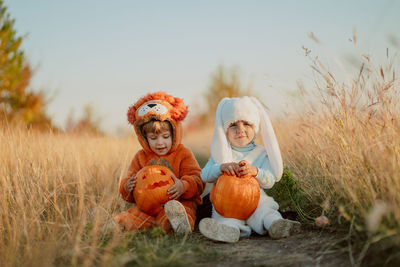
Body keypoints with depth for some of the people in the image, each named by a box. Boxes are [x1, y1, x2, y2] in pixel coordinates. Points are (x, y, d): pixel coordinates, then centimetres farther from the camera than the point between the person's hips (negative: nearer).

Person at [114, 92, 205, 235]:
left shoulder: (183, 154, 6)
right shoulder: (141, 157, 16)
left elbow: (197, 180, -3)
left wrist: (183, 186, -27)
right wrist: (128, 186, -10)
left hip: (178, 201, -5)